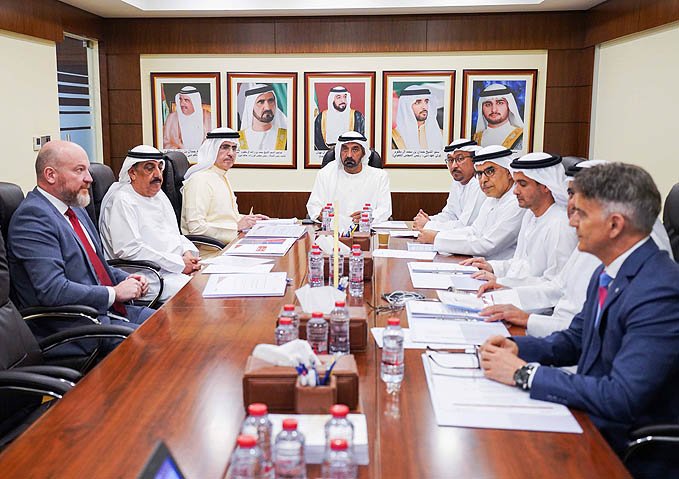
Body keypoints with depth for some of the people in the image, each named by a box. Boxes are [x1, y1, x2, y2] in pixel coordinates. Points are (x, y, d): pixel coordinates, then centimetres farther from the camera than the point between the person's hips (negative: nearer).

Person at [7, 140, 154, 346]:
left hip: (107, 311, 9)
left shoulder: (75, 209, 14)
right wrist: (114, 293, -16)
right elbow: (52, 290, -24)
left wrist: (127, 279, 5)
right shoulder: (33, 215, -15)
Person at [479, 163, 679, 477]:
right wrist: (518, 347, -4)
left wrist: (524, 373, -23)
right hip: (592, 414, 8)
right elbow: (574, 340, 15)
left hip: (627, 449, -8)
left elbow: (621, 398, -30)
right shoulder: (606, 273, 4)